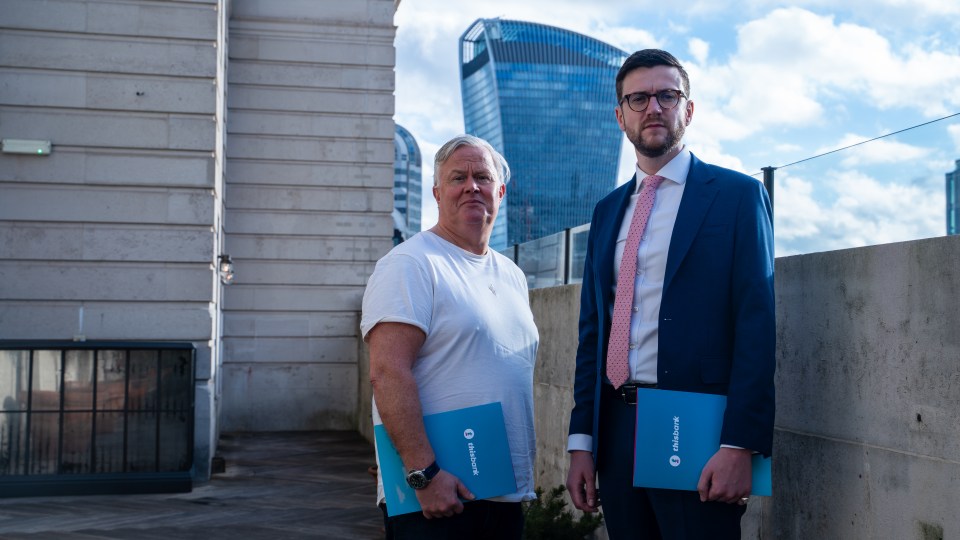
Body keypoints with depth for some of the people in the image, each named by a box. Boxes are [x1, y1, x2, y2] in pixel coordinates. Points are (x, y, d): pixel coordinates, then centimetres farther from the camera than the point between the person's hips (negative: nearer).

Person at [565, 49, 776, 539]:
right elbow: (592, 327, 13)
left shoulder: (736, 195, -1)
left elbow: (756, 324, -9)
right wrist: (581, 439, 7)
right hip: (616, 428, 5)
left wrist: (740, 445, -16)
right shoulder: (608, 210, 15)